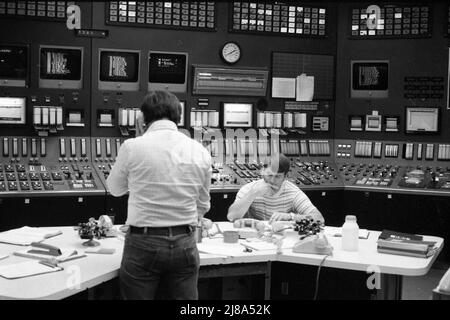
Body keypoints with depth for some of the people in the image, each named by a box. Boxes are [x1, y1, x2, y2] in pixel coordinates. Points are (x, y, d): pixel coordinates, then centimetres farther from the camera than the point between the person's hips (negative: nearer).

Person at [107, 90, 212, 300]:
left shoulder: (132, 147, -8)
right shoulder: (200, 152, 1)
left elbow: (115, 189, 10)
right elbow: (202, 206, 10)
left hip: (143, 243, -2)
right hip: (185, 244, 3)